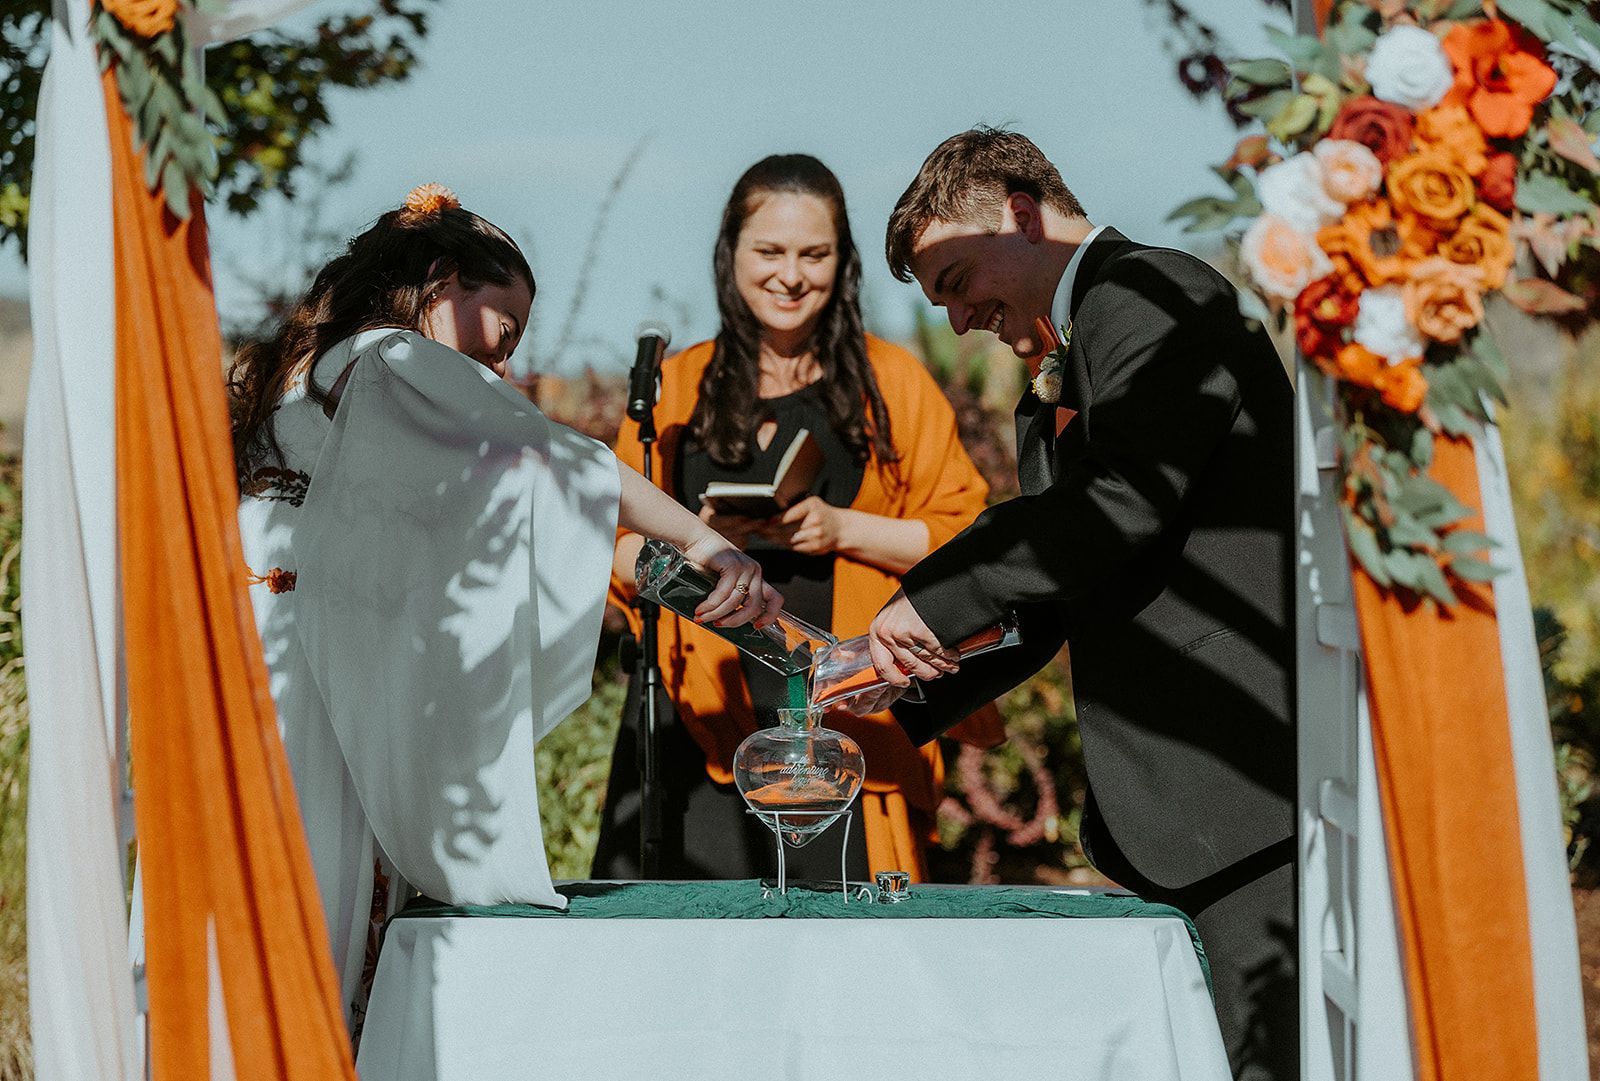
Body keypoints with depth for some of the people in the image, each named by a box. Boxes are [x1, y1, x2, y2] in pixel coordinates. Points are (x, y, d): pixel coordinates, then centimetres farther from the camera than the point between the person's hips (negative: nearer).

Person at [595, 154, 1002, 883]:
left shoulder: (892, 383, 12)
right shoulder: (675, 388, 15)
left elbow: (961, 536, 7)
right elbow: (616, 558, 13)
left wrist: (843, 529, -8)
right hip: (702, 732, 1)